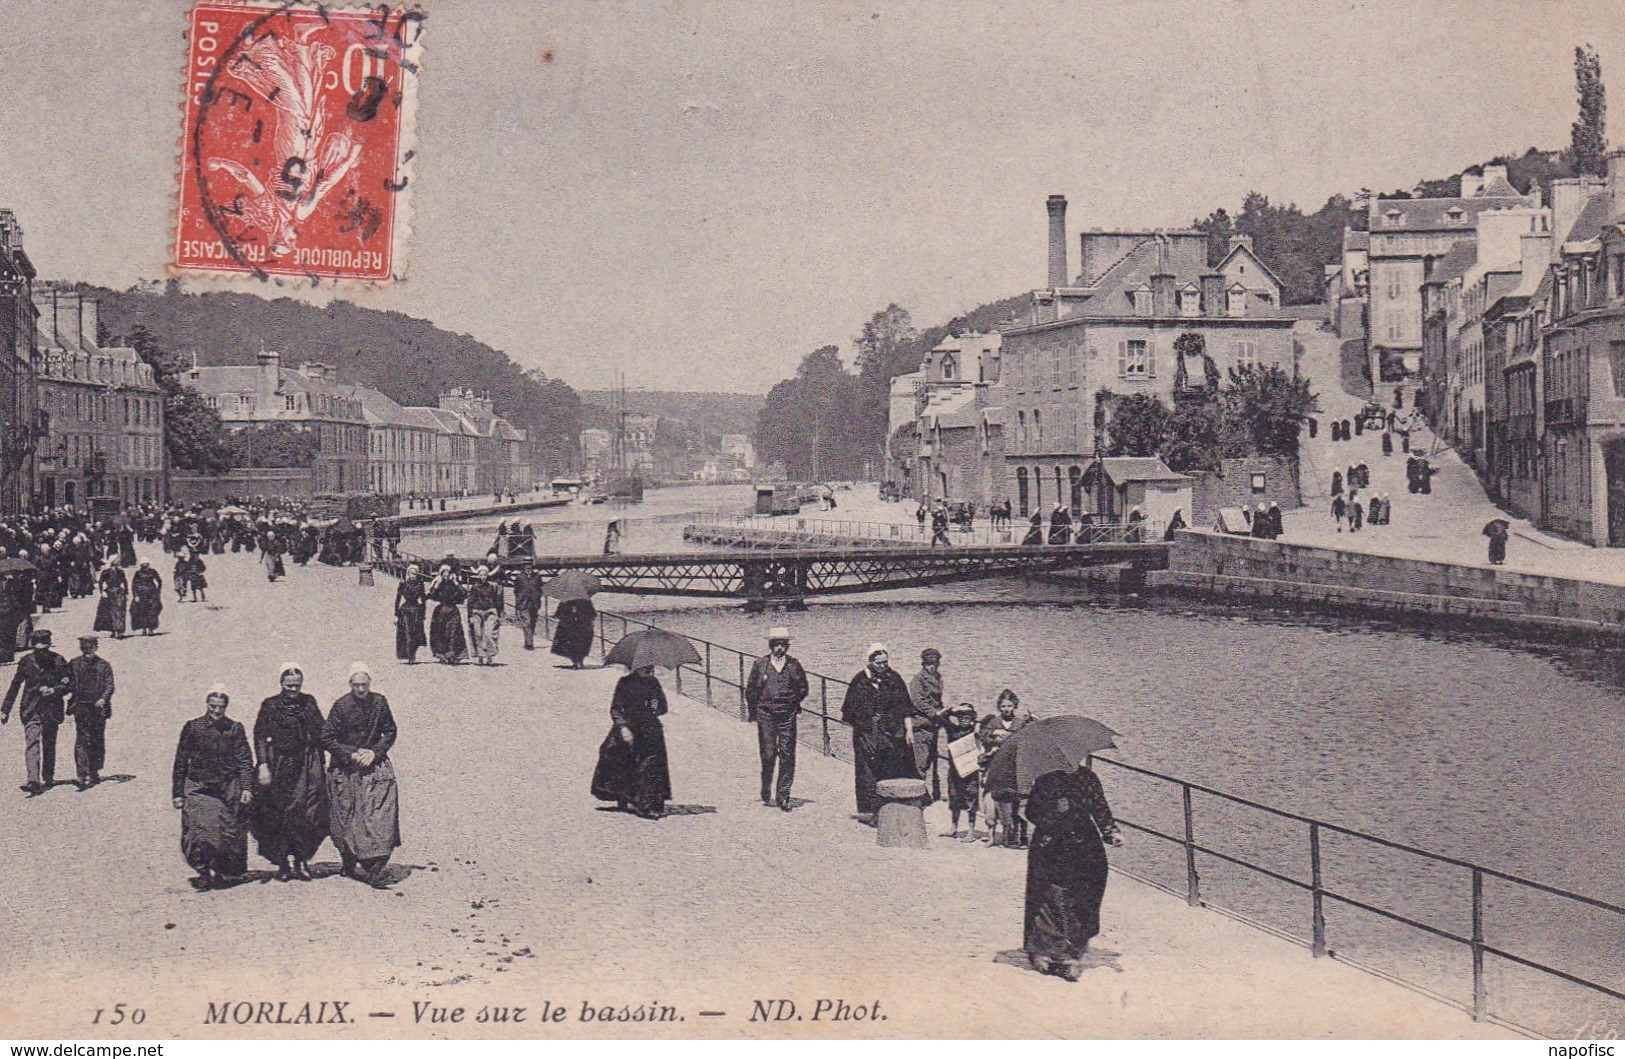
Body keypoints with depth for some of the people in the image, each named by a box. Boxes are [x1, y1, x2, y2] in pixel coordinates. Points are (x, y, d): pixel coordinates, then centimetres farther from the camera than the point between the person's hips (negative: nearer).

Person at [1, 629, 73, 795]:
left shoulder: (58, 661, -2)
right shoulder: (25, 661, 1)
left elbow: (70, 684, 2)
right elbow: (15, 686, 8)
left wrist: (54, 690, -16)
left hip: (52, 708, 0)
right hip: (31, 709, 0)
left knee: (49, 745, 9)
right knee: (31, 743, -13)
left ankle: (48, 779, 23)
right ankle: (33, 781, -22)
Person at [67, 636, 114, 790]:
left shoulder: (104, 665, 6)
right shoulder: (74, 664, 9)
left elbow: (109, 685, 0)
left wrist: (103, 699, -15)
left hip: (98, 707, 1)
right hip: (81, 707, -1)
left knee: (97, 741, 6)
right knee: (81, 740, -10)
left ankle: (94, 772, 19)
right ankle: (82, 775, -16)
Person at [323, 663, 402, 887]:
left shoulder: (379, 702, 0)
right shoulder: (341, 706, -8)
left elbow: (390, 732, 9)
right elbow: (326, 739, -5)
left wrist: (375, 752, -6)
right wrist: (351, 754, -13)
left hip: (375, 766, 1)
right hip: (345, 770, -1)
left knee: (379, 817, -10)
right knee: (347, 817, 5)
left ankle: (376, 870, -13)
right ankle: (350, 864, 23)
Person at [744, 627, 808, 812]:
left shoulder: (794, 665, 5)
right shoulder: (761, 664, 2)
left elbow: (802, 689, 15)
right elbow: (751, 689, 8)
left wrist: (796, 708, 11)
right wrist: (753, 711, 7)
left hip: (788, 715, 1)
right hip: (766, 714, -1)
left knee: (787, 756, -2)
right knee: (768, 754, -3)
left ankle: (783, 795, 4)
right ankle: (767, 794, 12)